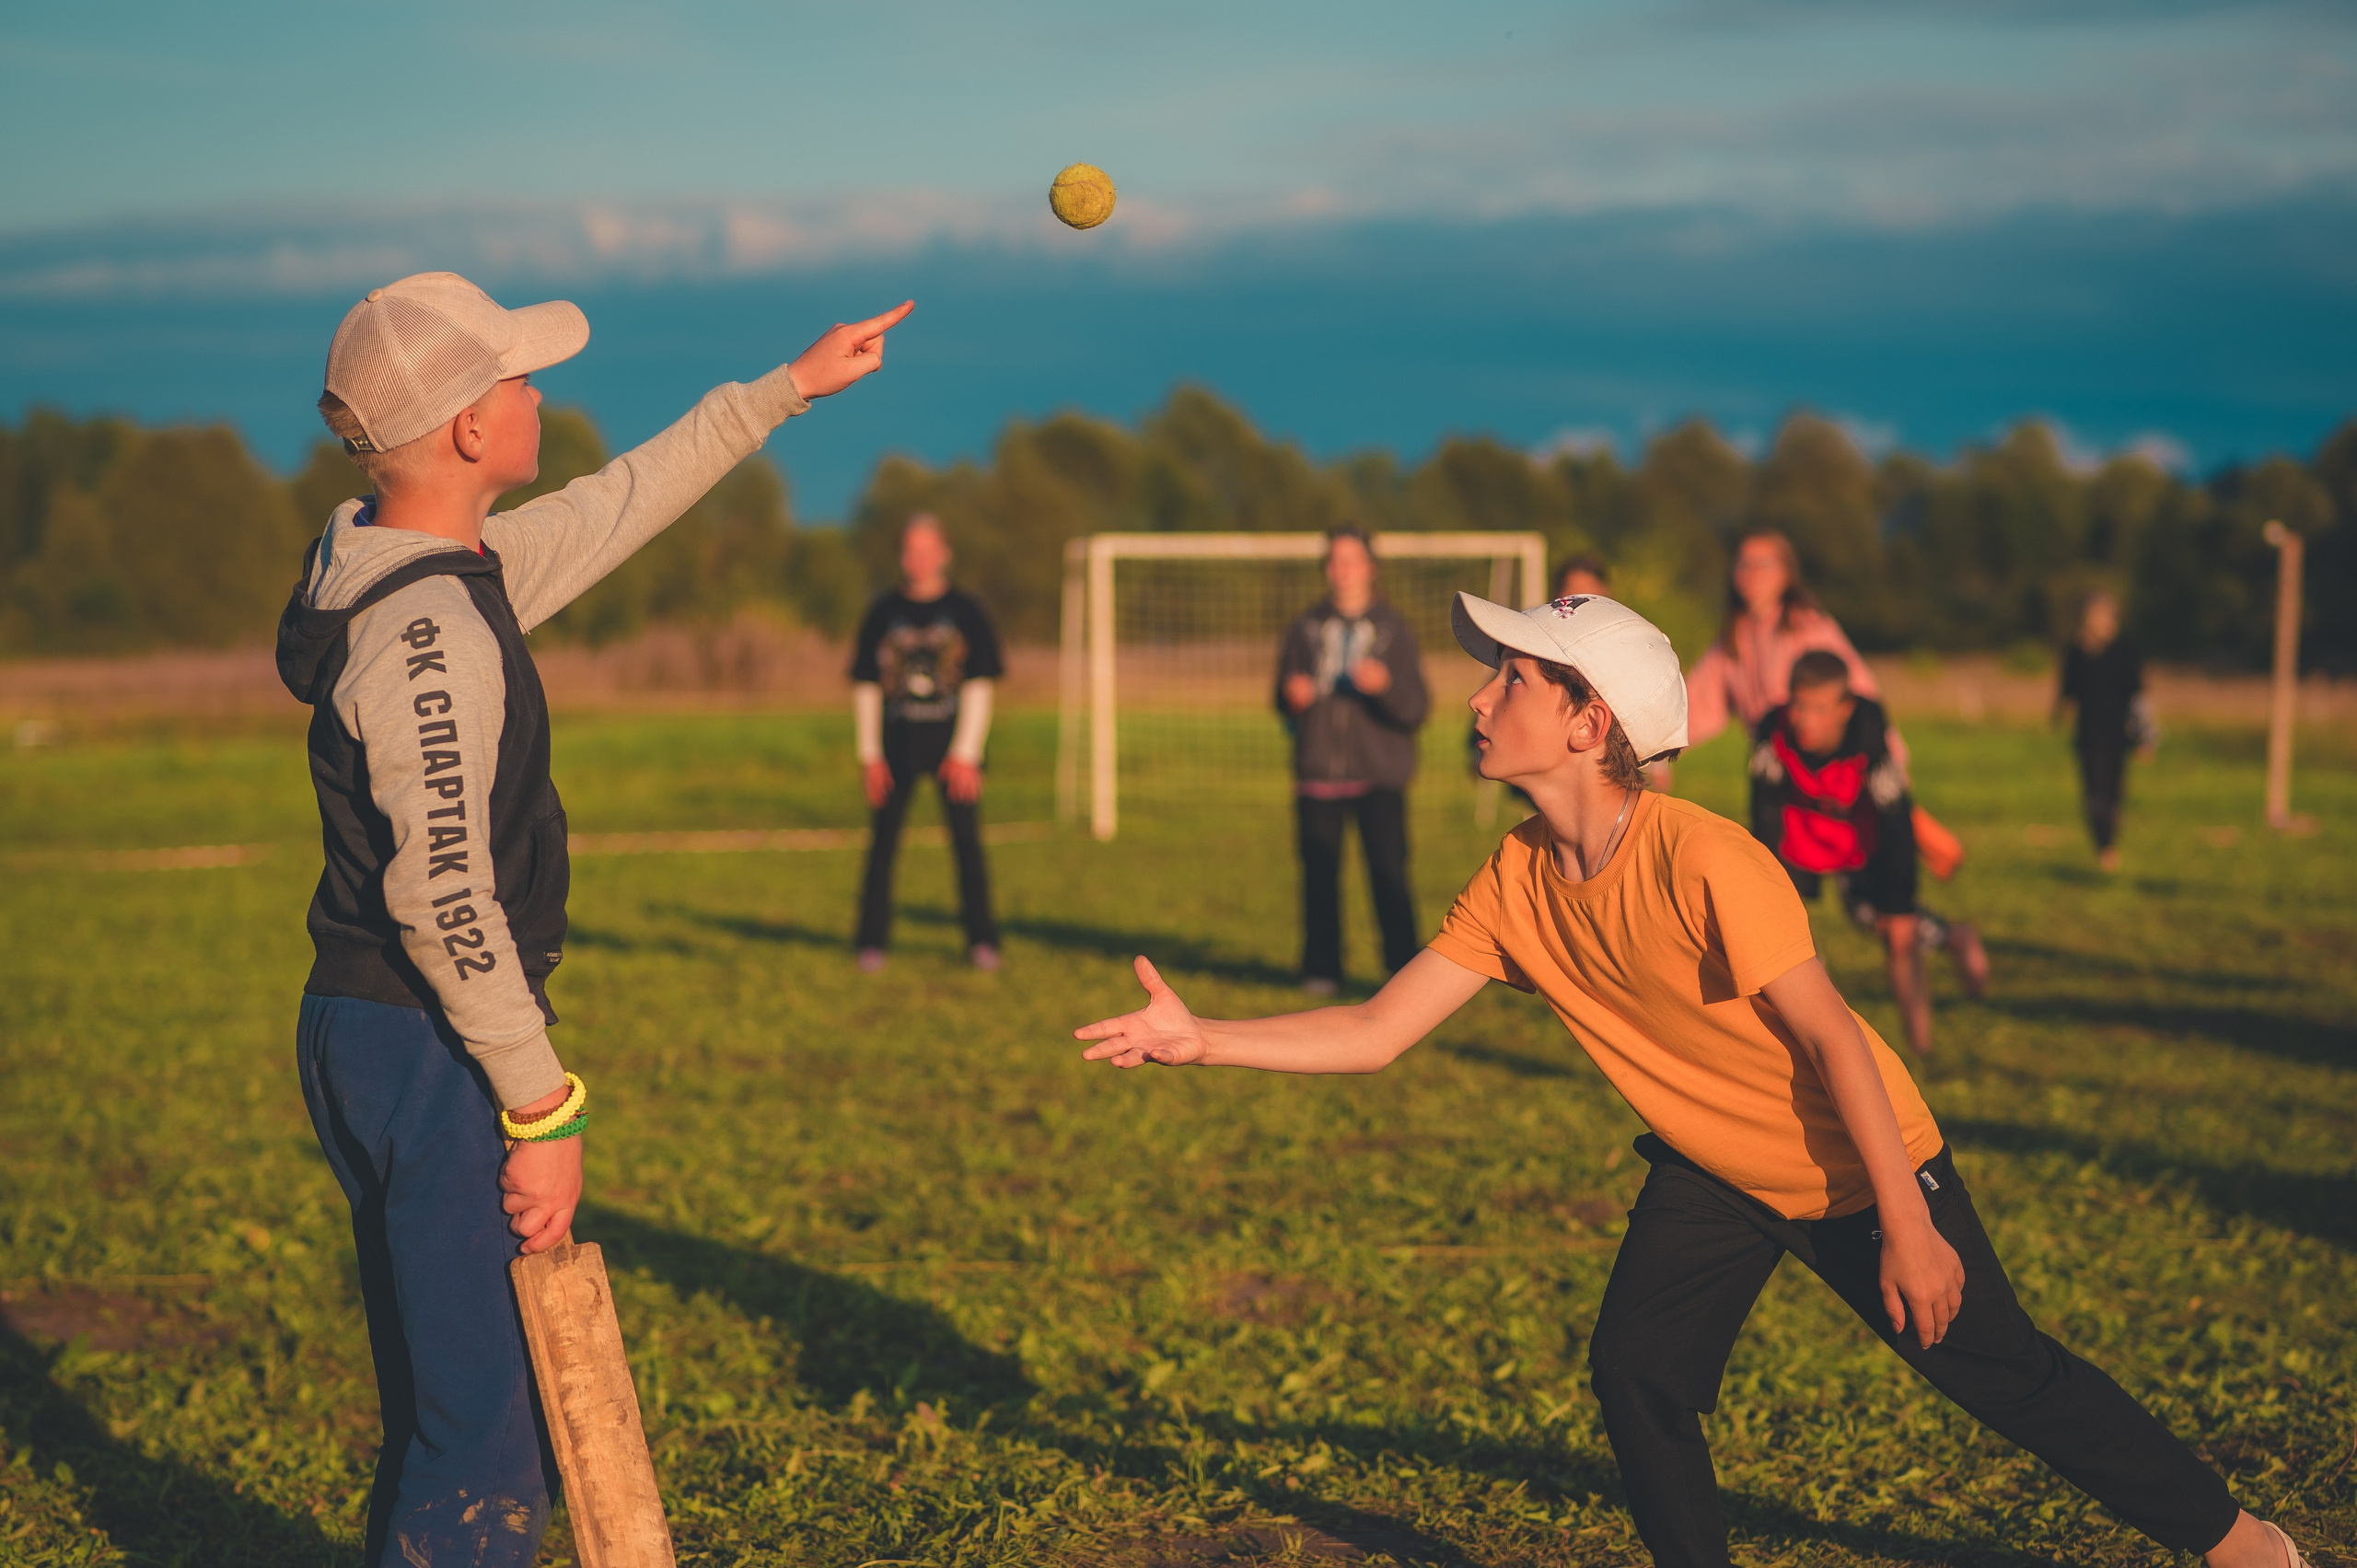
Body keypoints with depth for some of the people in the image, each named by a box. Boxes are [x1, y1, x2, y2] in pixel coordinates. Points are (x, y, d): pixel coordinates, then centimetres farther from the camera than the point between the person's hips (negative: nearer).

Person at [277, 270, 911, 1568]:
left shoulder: (456, 571, 10)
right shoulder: (425, 630, -20)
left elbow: (618, 506, 25)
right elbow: (440, 897, -24)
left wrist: (790, 386, 32)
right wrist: (542, 1109, -20)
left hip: (372, 1038, 10)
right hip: (427, 1056, -10)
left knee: (445, 1404, 19)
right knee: (482, 1460, -5)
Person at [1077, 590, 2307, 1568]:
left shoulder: (1704, 864, -33)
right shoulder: (1517, 881, -12)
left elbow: (1830, 1037, -29)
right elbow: (1379, 1031, -9)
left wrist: (1907, 1225, -26)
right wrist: (1203, 1040, -18)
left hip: (1856, 1163, -6)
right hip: (1710, 1169, 6)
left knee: (2002, 1374, 5)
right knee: (1635, 1371, -10)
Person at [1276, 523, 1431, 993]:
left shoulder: (1392, 628, 7)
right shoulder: (1307, 627, 13)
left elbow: (1415, 711, 0)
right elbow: (1285, 702, 16)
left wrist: (1385, 685, -20)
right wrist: (1292, 697, -7)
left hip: (1379, 776, -2)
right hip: (1318, 774, 2)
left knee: (1389, 875, -9)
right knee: (1319, 873, 0)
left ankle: (1403, 970, -4)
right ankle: (1321, 970, 10)